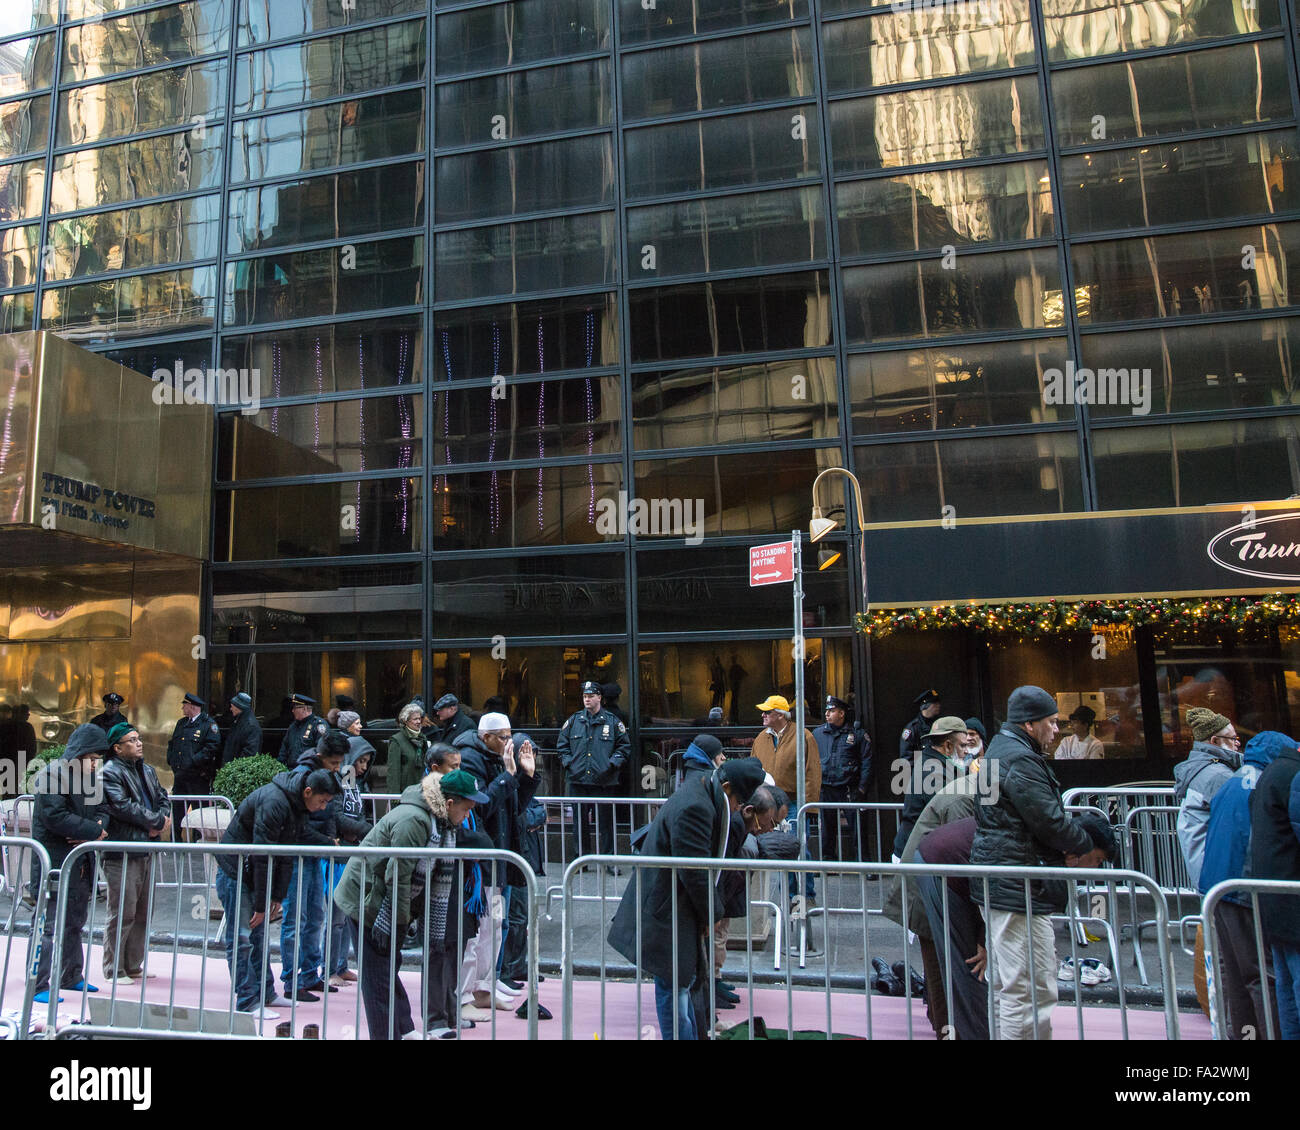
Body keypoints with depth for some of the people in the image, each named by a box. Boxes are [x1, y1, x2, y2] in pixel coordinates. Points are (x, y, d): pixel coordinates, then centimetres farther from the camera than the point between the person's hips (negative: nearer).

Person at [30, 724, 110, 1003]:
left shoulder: (89, 775, 11)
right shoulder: (51, 774, -13)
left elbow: (101, 810, 13)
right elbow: (55, 816, -21)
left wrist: (96, 827, -9)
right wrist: (93, 830, -16)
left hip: (82, 862, 8)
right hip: (57, 862, -8)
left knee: (75, 922, 16)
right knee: (55, 924, -7)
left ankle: (71, 977, 28)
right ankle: (39, 986, 2)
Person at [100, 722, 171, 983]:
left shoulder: (147, 771, 16)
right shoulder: (110, 773, -9)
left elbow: (162, 798, 15)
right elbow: (123, 807, -19)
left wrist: (161, 822, -6)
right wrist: (158, 821, -13)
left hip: (145, 850, 8)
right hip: (121, 852, -8)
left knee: (143, 912, 13)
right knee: (123, 913, -3)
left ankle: (134, 965, 24)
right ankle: (114, 970, 10)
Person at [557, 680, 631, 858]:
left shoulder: (613, 721, 3)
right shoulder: (573, 720, 9)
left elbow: (625, 746, 5)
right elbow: (562, 744, 16)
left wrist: (612, 763, -7)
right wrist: (568, 762, 2)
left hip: (604, 782, -2)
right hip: (577, 780, 2)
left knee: (605, 822, 2)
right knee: (579, 822, 9)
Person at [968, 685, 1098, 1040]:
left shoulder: (1001, 749, 16)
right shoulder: (1020, 759, -18)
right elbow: (1050, 820, -18)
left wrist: (1065, 848, 9)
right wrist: (1087, 847, 1)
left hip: (1001, 886, 11)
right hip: (1020, 890, -11)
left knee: (1011, 986, 21)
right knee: (1033, 991, -5)